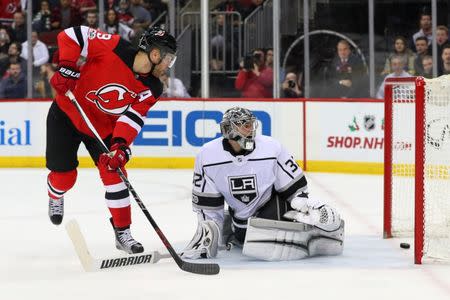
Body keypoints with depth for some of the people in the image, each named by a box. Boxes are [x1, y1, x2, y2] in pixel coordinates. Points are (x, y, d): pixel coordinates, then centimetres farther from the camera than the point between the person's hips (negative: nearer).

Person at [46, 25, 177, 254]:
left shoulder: (152, 89, -12)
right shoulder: (114, 48, -27)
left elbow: (133, 118, -19)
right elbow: (71, 35, -23)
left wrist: (120, 145, -35)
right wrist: (67, 68, -30)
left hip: (105, 128, 4)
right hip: (67, 114, -4)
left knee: (114, 173, -8)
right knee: (64, 175, 0)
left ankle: (122, 232, 4)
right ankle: (55, 197, 37)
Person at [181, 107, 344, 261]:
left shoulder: (271, 147, -19)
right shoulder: (207, 156, -15)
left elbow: (295, 187, -11)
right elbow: (206, 204, -6)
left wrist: (306, 206, -20)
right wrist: (207, 230, -11)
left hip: (273, 202, -4)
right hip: (240, 214, 4)